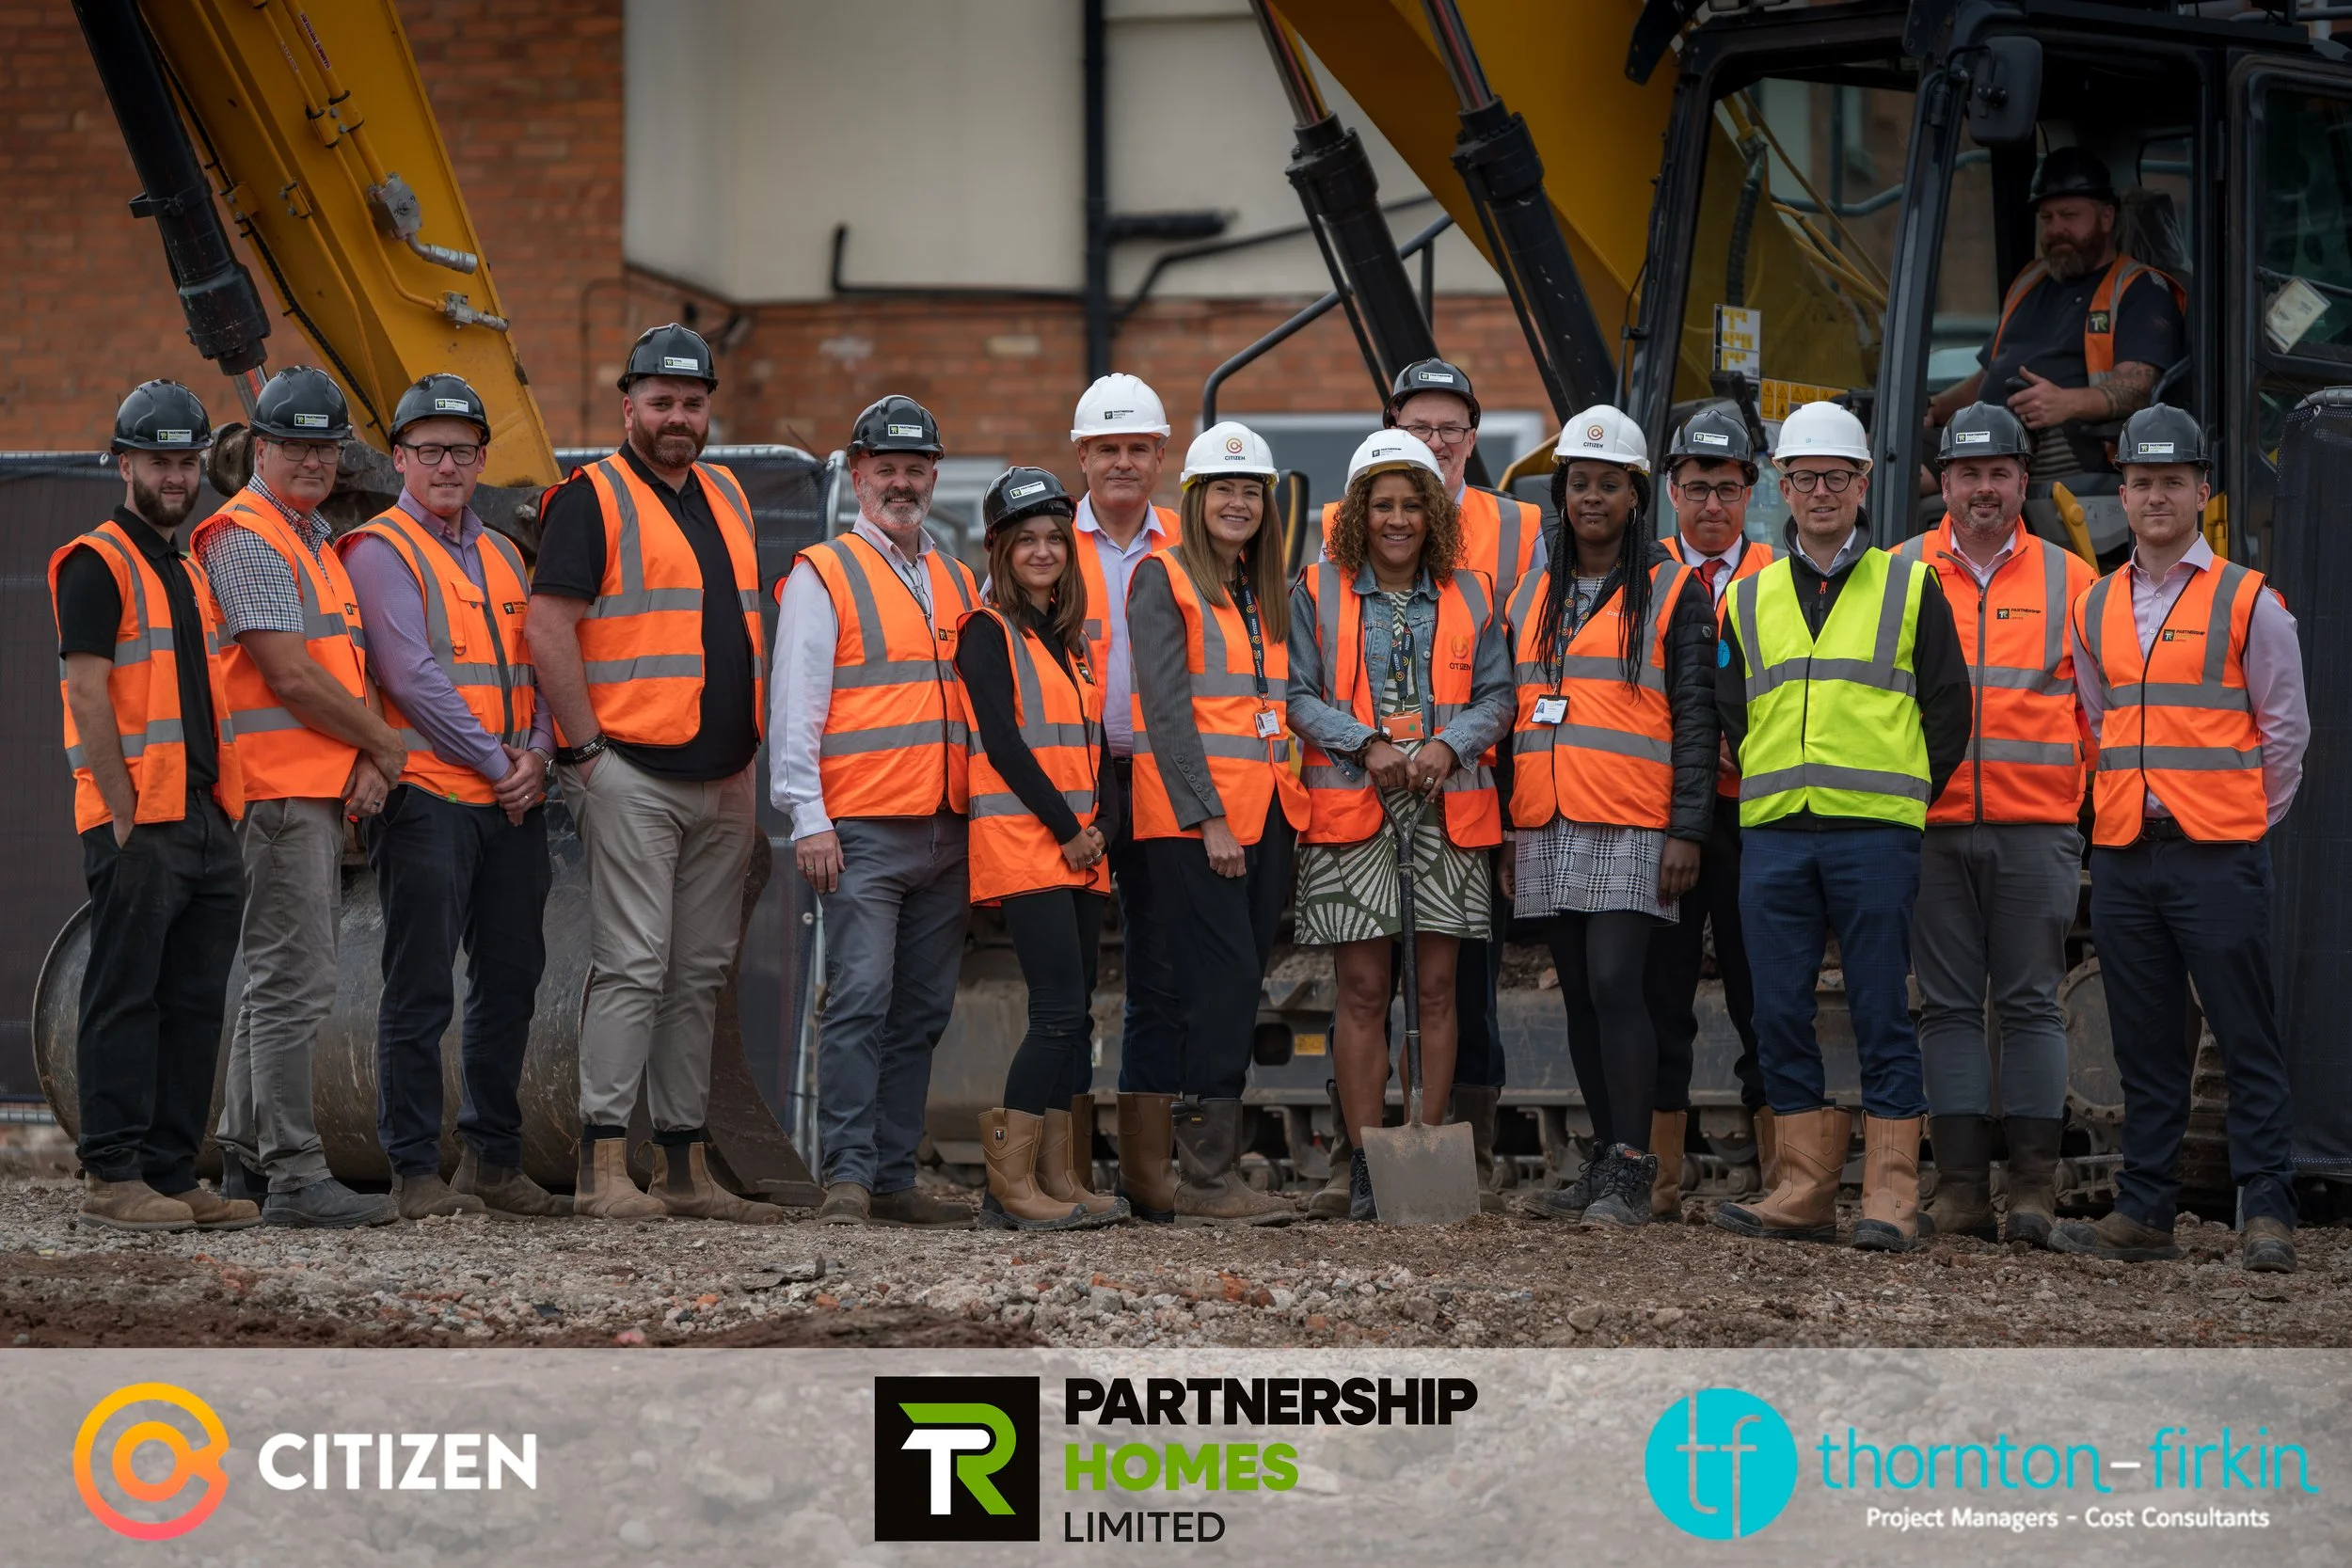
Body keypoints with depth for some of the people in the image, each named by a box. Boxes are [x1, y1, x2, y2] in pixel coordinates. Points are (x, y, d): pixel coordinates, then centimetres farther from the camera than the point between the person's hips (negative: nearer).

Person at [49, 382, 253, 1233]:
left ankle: (173, 1175, 11)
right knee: (126, 1000, -6)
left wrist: (227, 806, 14)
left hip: (206, 819, 8)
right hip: (139, 822, -8)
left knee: (195, 1006, 7)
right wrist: (125, 813, -17)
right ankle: (113, 1178, -4)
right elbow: (88, 694, -13)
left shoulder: (189, 572, 20)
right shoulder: (97, 563, -6)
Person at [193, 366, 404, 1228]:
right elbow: (291, 677, -16)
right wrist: (388, 745, -6)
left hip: (326, 790, 10)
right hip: (279, 791, -10)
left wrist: (366, 760, 0)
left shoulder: (316, 541, 20)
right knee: (294, 981, -11)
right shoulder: (246, 539, -10)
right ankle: (294, 1175, -11)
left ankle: (246, 1156, 21)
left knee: (279, 978, 14)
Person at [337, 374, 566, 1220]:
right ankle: (415, 1172, -3)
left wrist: (538, 753, -2)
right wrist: (495, 762, -11)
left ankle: (494, 1160, 19)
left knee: (509, 982, 10)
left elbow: (536, 666, 17)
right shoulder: (380, 552, -4)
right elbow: (413, 678, -13)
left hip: (513, 802, 7)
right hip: (427, 795, -7)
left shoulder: (502, 556, 19)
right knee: (420, 990, -6)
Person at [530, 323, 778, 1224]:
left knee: (700, 975, 8)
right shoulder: (593, 501, -5)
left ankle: (684, 1166, 13)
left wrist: (749, 758, 16)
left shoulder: (726, 498, 18)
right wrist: (588, 749, -14)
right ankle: (603, 1168, -9)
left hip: (721, 783, 7)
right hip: (632, 774, -7)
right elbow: (548, 628, -12)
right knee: (633, 968, -11)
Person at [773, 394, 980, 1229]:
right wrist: (808, 818, -11)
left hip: (946, 836, 6)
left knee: (921, 1012, 5)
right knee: (860, 999, -12)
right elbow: (796, 708, -3)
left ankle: (895, 1177, 9)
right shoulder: (824, 575, 2)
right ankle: (849, 1176, -12)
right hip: (863, 831, -6)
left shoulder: (958, 584, 19)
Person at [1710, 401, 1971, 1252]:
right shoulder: (1748, 599, 15)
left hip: (1876, 832, -3)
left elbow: (1948, 710, 6)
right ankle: (1806, 1188, 9)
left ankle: (1890, 1197, -1)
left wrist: (1899, 799, 2)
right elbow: (1728, 715, 18)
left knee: (1881, 1015, -3)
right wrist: (1768, 786, 7)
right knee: (1781, 1014, 3)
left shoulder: (1909, 587, 7)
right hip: (1772, 833, 3)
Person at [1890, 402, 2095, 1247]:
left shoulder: (2067, 579, 8)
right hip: (1931, 826, 1)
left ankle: (2033, 1187, 3)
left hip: (2035, 826, -1)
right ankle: (1961, 1185, 5)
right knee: (1948, 1004, 2)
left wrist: (2083, 789, 6)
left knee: (2031, 1003, 0)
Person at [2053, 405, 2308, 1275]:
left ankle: (2266, 1213, -3)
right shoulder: (2094, 608, 13)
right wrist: (2118, 810, 13)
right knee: (2145, 1043, 8)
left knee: (2248, 1040, -4)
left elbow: (2287, 728, 3)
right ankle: (2143, 1211, 12)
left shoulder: (2248, 601, 1)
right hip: (2122, 853, 4)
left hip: (2218, 853, -4)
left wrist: (2247, 821, 2)